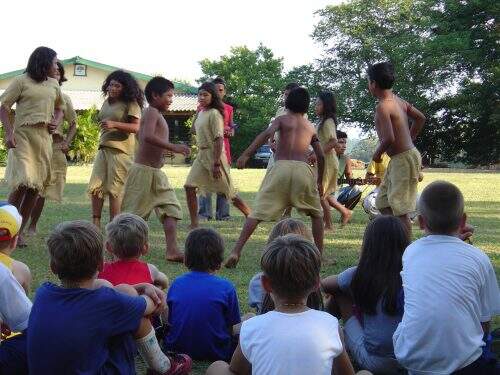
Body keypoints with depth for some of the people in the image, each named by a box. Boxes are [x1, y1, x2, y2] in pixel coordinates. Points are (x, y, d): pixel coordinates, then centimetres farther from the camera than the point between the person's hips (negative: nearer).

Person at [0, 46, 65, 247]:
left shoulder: (53, 84, 16)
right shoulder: (21, 81, 0)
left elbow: (59, 108, 29)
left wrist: (56, 122, 8)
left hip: (44, 137, 6)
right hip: (23, 134, -6)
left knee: (37, 185, 3)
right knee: (24, 181, -18)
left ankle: (20, 230, 11)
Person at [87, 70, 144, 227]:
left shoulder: (130, 104, -5)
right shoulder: (107, 102, 17)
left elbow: (136, 127, -14)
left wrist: (114, 124, -21)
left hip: (121, 150, -7)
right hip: (103, 148, 7)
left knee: (114, 189, -6)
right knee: (95, 186, 0)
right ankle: (95, 223, 5)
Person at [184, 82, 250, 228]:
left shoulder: (214, 114, -15)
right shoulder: (201, 113, 9)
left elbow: (219, 139, -21)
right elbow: (194, 130, 30)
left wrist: (216, 164, -24)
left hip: (214, 154, -8)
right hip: (201, 154, 8)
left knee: (229, 192, 0)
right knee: (189, 186, -3)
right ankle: (194, 224, 4)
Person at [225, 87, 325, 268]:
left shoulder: (282, 119, 13)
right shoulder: (310, 127, 22)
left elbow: (267, 133, -9)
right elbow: (321, 156, 22)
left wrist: (246, 154, -14)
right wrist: (320, 182, 34)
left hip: (280, 167, -2)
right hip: (303, 169, 2)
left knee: (257, 212, -1)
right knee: (316, 214, 22)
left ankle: (236, 252, -13)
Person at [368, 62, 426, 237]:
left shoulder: (383, 106, -19)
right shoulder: (397, 100, 9)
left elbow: (389, 138, -28)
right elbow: (420, 118, 20)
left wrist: (377, 154, -10)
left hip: (404, 159, -10)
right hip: (403, 156, 10)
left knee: (400, 209, -5)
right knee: (382, 202, 16)